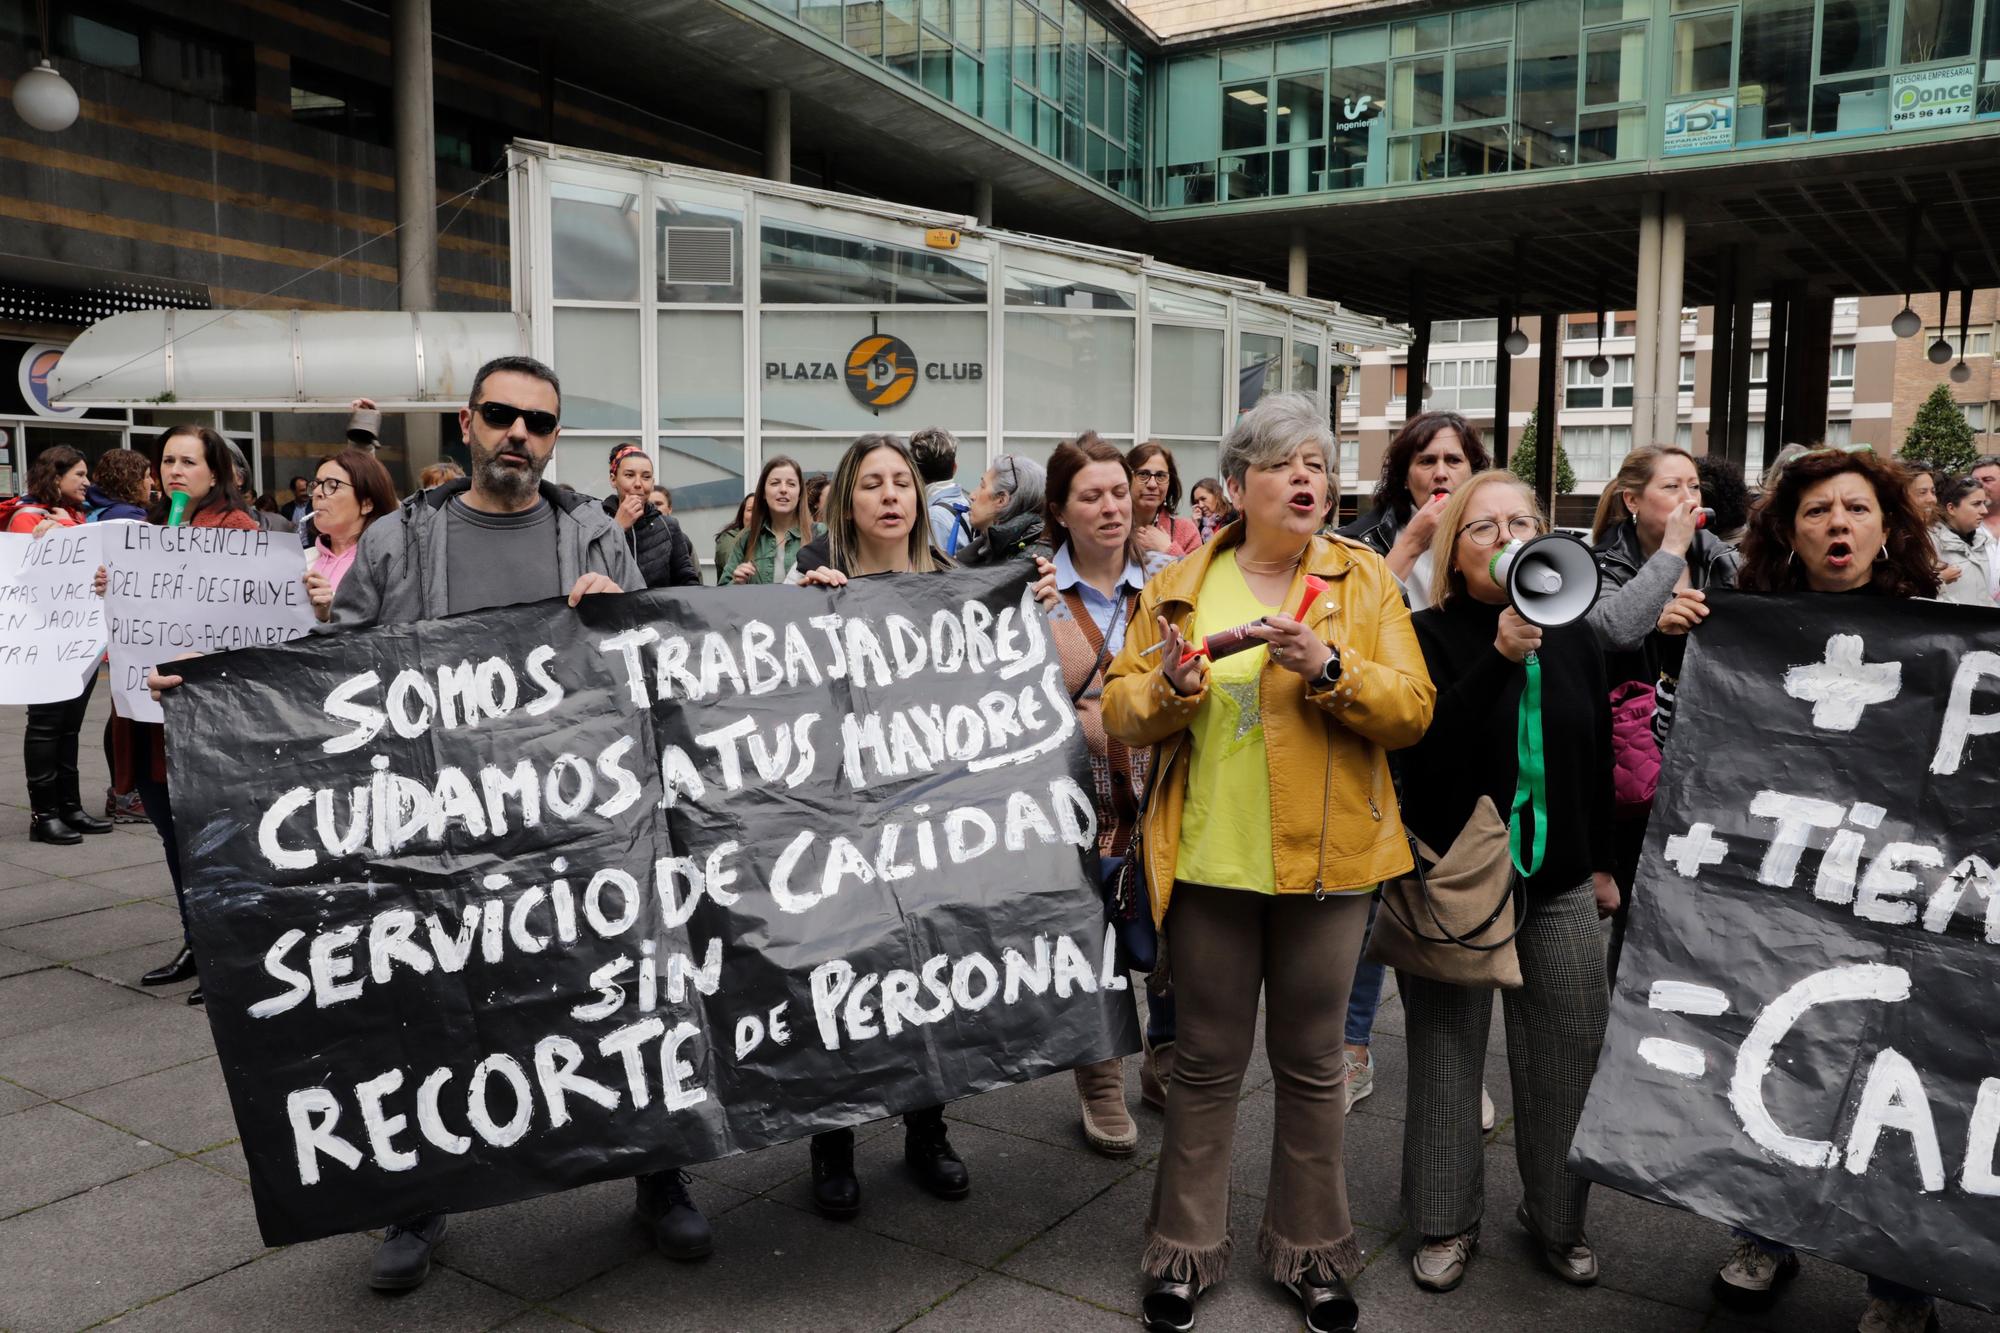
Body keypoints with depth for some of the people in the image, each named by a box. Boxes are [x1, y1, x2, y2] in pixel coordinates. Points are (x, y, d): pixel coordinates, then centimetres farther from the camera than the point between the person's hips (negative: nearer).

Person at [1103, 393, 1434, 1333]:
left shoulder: (1364, 579, 2)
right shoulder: (1179, 587, 4)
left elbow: (1411, 709, -6)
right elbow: (1120, 714, 2)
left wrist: (1328, 666, -23)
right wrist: (1172, 683, -19)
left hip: (1325, 863, 0)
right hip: (1207, 863, 0)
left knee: (1311, 1065, 13)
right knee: (1206, 1062, 11)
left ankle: (1310, 1252, 32)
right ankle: (1186, 1251, 28)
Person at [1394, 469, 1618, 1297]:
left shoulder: (1573, 636, 4)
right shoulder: (1430, 635, -10)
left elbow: (1597, 756, 13)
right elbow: (1427, 749, -24)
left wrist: (1602, 862, 16)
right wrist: (1501, 656, -32)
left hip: (1557, 883, 4)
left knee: (1569, 1052, 8)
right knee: (1448, 1053, 8)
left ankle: (1557, 1217, 28)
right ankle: (1445, 1221, 24)